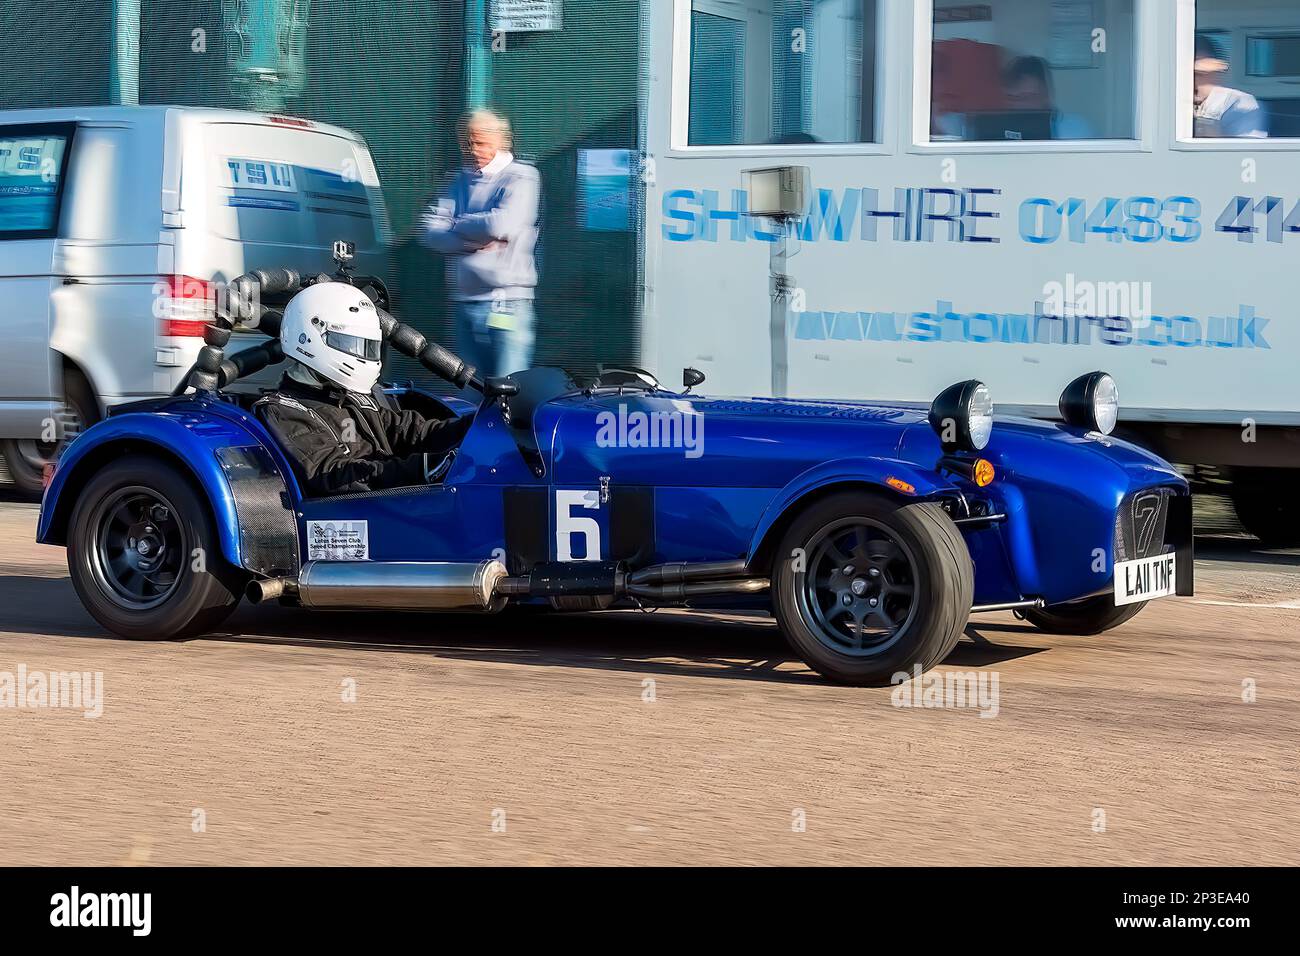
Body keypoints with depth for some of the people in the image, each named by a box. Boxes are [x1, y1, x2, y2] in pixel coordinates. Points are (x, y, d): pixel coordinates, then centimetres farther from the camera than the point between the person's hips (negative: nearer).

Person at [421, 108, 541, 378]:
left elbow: (500, 224, -19)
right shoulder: (461, 181, 17)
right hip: (465, 302, 6)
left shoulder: (521, 178, -1)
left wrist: (457, 225, -2)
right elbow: (431, 233, 4)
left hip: (506, 305, -6)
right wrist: (475, 241, -12)